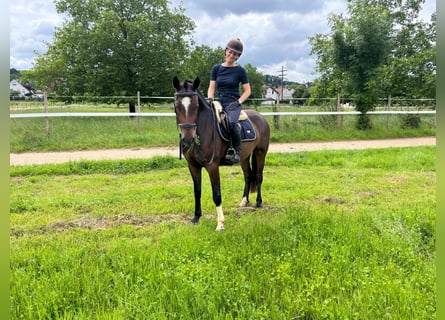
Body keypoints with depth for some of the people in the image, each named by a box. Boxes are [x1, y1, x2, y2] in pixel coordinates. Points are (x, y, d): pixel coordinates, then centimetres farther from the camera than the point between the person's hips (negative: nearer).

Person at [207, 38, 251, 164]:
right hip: (220, 102, 4)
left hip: (233, 103, -4)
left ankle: (236, 151, -18)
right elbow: (212, 87, 10)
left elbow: (247, 90, 3)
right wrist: (210, 99, -10)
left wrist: (238, 102, -12)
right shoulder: (217, 68, 11)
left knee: (232, 122, -35)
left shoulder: (240, 70, 2)